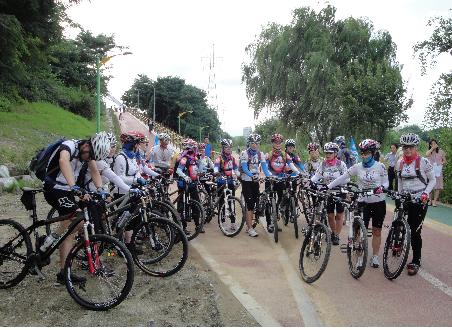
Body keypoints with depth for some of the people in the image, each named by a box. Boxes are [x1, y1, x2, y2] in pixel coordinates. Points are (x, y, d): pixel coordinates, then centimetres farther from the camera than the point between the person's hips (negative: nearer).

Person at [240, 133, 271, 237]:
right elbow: (244, 168, -20)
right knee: (249, 204, -9)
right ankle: (250, 228, -4)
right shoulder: (244, 153, -11)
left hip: (256, 181, 5)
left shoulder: (260, 154, 5)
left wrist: (269, 177, -19)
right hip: (246, 181, -5)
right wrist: (252, 175, -36)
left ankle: (248, 225, 20)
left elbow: (264, 167, -2)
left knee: (254, 203, 7)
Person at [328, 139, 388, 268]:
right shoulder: (357, 167, -2)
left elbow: (386, 182, -2)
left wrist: (381, 188, -25)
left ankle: (375, 256, 23)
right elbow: (342, 178, -4)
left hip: (378, 202, -1)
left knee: (376, 231, 9)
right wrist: (328, 187, -11)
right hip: (363, 202, 1)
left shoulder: (380, 166, -5)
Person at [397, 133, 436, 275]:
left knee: (415, 231, -5)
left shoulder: (423, 162, -8)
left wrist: (425, 193, -14)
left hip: (420, 201, -4)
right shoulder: (400, 162, 6)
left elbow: (432, 180, -1)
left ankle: (416, 262, 6)